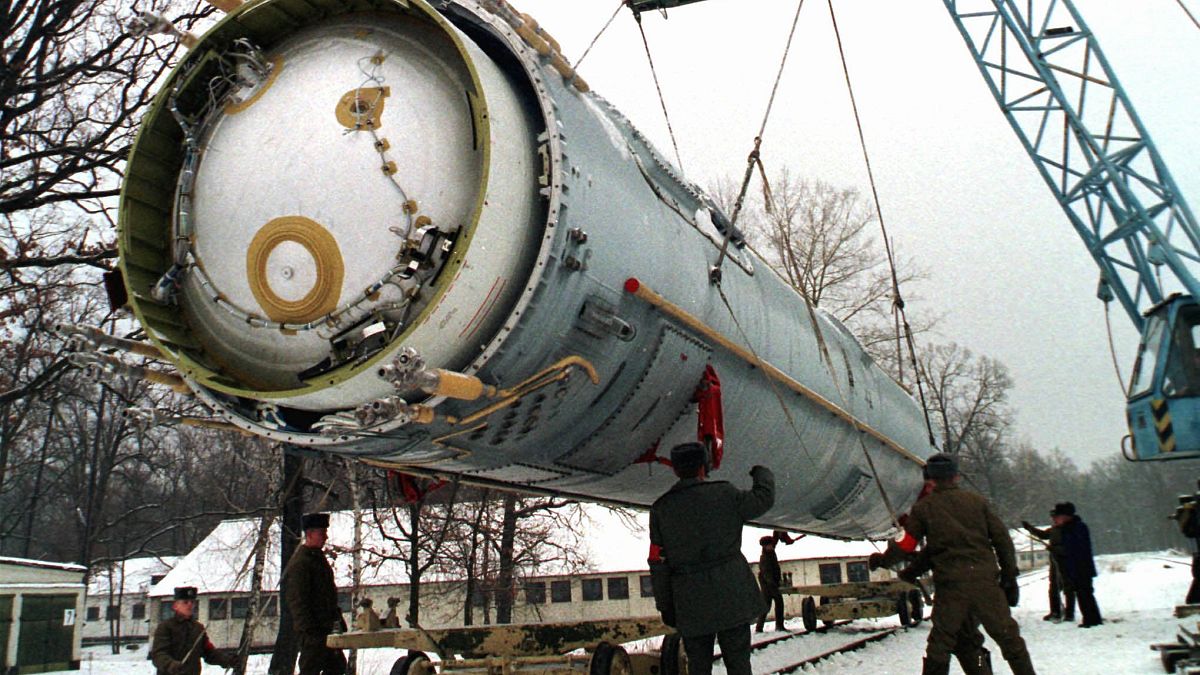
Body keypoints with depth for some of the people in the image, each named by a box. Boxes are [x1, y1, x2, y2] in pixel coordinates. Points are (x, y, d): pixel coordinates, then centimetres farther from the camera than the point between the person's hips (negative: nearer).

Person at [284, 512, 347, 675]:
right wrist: (309, 631, -22)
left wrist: (339, 619, 18)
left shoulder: (319, 558, 15)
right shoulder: (299, 563, -16)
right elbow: (297, 602, -20)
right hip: (313, 631, -10)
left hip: (326, 628, 10)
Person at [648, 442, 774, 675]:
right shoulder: (724, 494, -2)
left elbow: (658, 563, 2)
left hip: (690, 605, 1)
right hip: (731, 595, -1)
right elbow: (763, 498, 11)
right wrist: (762, 474, 32)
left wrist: (665, 606, 9)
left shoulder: (660, 509, 3)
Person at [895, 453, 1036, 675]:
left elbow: (906, 546, 6)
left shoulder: (923, 508, 4)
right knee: (1009, 637, 11)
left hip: (950, 584, -1)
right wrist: (1009, 578, 12)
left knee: (940, 645, 7)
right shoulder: (977, 501, 9)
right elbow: (1002, 539, 7)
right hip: (985, 580, 1)